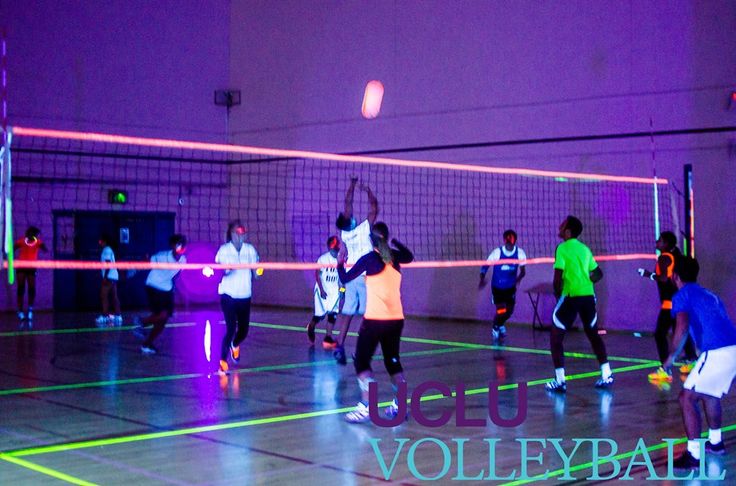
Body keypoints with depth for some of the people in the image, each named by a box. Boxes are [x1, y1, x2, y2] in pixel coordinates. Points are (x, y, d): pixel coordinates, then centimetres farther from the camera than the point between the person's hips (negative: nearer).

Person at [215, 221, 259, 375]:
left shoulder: (250, 249, 3)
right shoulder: (224, 250, -3)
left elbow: (255, 272, 5)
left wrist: (258, 271, -17)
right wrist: (223, 270, -25)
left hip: (244, 296, 3)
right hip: (228, 295, -3)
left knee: (243, 330, 8)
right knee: (231, 328, -14)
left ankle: (235, 345, 44)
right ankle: (222, 361, 0)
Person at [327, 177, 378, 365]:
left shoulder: (344, 233, 2)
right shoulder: (363, 229, -13)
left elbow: (348, 204, 11)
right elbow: (374, 207, -6)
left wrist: (352, 185, 14)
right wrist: (368, 191, 6)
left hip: (350, 276, 5)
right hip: (365, 276, -5)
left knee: (346, 313, 4)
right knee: (366, 314, -2)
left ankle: (340, 346, -3)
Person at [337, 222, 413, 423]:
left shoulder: (369, 259, -8)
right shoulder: (395, 257, 6)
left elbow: (345, 279, 0)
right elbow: (409, 256, 30)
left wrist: (340, 262, 16)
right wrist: (394, 242, 37)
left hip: (374, 320, -5)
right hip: (396, 319, 5)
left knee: (362, 361, 0)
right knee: (393, 361, 18)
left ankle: (366, 406, -12)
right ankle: (400, 404, 21)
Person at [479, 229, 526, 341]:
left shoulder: (520, 253, -14)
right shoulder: (497, 252, -20)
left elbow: (522, 270, -4)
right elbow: (485, 265, -12)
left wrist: (519, 277, -26)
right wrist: (482, 279, -27)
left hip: (511, 287, 3)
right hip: (497, 287, -3)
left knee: (509, 311, 10)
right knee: (501, 311, -7)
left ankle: (500, 325, 44)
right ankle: (495, 329, 26)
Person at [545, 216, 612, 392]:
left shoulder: (562, 248, -6)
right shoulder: (585, 249, 14)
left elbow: (558, 277, -13)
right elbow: (598, 274, 18)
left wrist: (558, 295, -1)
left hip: (570, 297, -6)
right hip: (588, 296, 6)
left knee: (556, 337, 3)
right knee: (593, 334, 21)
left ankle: (560, 380, -5)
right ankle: (606, 375, 19)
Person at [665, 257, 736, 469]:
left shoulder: (682, 296, 3)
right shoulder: (709, 294, 26)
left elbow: (682, 328, -13)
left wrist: (672, 356, -1)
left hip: (717, 353, -8)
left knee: (687, 398, -1)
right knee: (710, 394, 29)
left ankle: (693, 455, -7)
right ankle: (715, 442, 41)